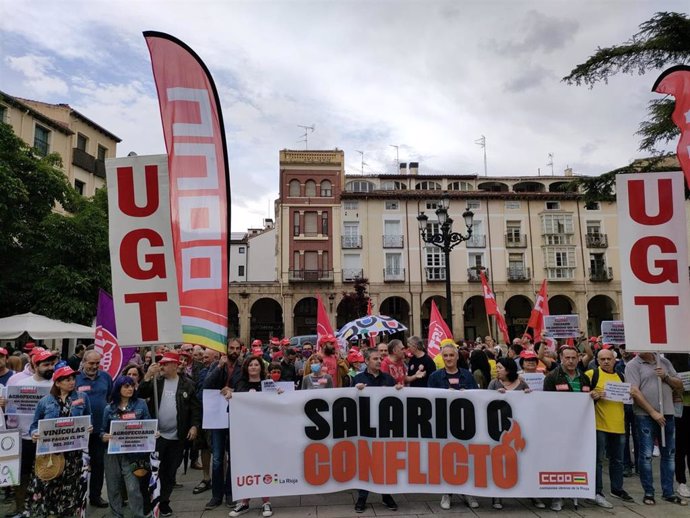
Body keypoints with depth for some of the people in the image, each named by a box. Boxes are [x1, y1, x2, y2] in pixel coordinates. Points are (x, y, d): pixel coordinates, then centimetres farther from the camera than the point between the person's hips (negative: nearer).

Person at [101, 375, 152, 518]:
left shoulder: (141, 404, 1)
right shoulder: (109, 408, 3)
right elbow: (103, 431, 8)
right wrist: (104, 437, -13)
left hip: (132, 453, -2)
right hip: (112, 453, 2)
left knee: (133, 487, -6)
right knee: (114, 487, 11)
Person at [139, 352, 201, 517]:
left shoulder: (187, 384, -1)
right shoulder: (156, 382, 3)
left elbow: (195, 407, -1)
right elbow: (141, 395, -10)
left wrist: (194, 425, -10)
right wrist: (148, 376, -19)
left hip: (177, 436, 0)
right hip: (157, 434, 0)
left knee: (170, 471, 12)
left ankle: (164, 501, 27)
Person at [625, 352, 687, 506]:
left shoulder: (664, 362, 10)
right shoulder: (633, 365, -4)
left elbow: (679, 385, 12)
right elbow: (634, 392, -11)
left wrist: (666, 376, -7)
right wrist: (653, 412, -14)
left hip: (667, 414, 5)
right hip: (645, 416, -4)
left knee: (668, 454, 11)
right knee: (646, 455, 2)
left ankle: (668, 492, 24)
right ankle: (648, 492, 13)